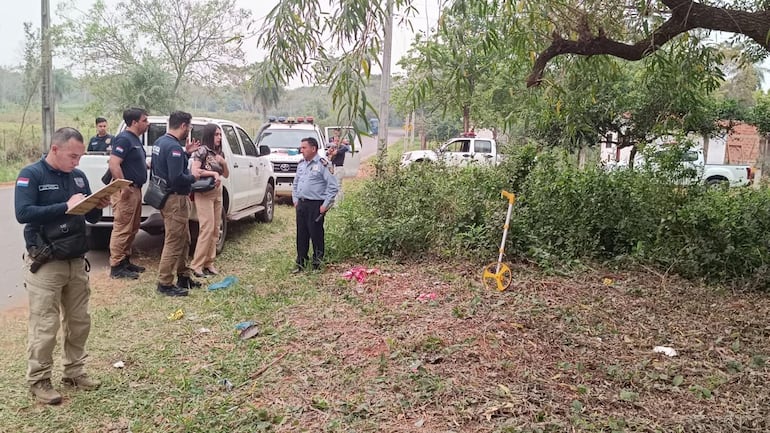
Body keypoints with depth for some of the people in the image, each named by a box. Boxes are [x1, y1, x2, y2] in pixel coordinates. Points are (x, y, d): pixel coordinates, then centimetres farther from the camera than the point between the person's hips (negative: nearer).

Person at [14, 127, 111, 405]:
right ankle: (38, 380, 14)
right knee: (45, 325, -1)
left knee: (79, 321, 12)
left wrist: (99, 207, -11)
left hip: (77, 262, 6)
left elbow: (91, 218, 12)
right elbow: (23, 213, -23)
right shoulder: (31, 175, -9)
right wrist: (66, 207, -26)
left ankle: (74, 371, 27)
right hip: (45, 264, -6)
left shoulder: (78, 176, 8)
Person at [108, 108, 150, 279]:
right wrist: (124, 186, -25)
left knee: (132, 229, 16)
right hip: (126, 190, -10)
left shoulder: (135, 139, 16)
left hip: (135, 189, 10)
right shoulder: (124, 139, -15)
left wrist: (147, 166, 12)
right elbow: (113, 164, -24)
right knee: (122, 229, -6)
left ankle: (126, 261, 26)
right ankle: (116, 267, -1)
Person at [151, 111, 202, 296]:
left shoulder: (159, 142, 11)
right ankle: (165, 284, 2)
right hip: (175, 199, -11)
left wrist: (185, 152, 15)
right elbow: (177, 178, -28)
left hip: (165, 196, 11)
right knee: (174, 243, -4)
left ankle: (183, 276, 30)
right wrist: (193, 176, -10)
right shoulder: (174, 147, -21)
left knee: (184, 240, 20)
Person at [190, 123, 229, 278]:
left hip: (217, 193, 8)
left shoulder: (219, 153, 13)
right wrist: (213, 173, -18)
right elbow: (194, 171, -17)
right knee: (207, 229, -12)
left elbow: (226, 174, 17)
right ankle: (197, 265, -7)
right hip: (204, 193, -8)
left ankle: (208, 263, 12)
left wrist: (224, 163, -1)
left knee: (215, 230, 6)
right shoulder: (202, 150, -8)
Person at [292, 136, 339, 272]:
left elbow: (333, 186, -11)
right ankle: (300, 263, 19)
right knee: (301, 235, 10)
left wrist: (326, 205, -13)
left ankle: (317, 264, 10)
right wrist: (295, 199, 13)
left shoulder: (323, 164, -9)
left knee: (316, 235, -1)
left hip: (315, 205, -7)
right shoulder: (301, 164, 13)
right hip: (301, 205, 7)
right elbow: (295, 184, 25)